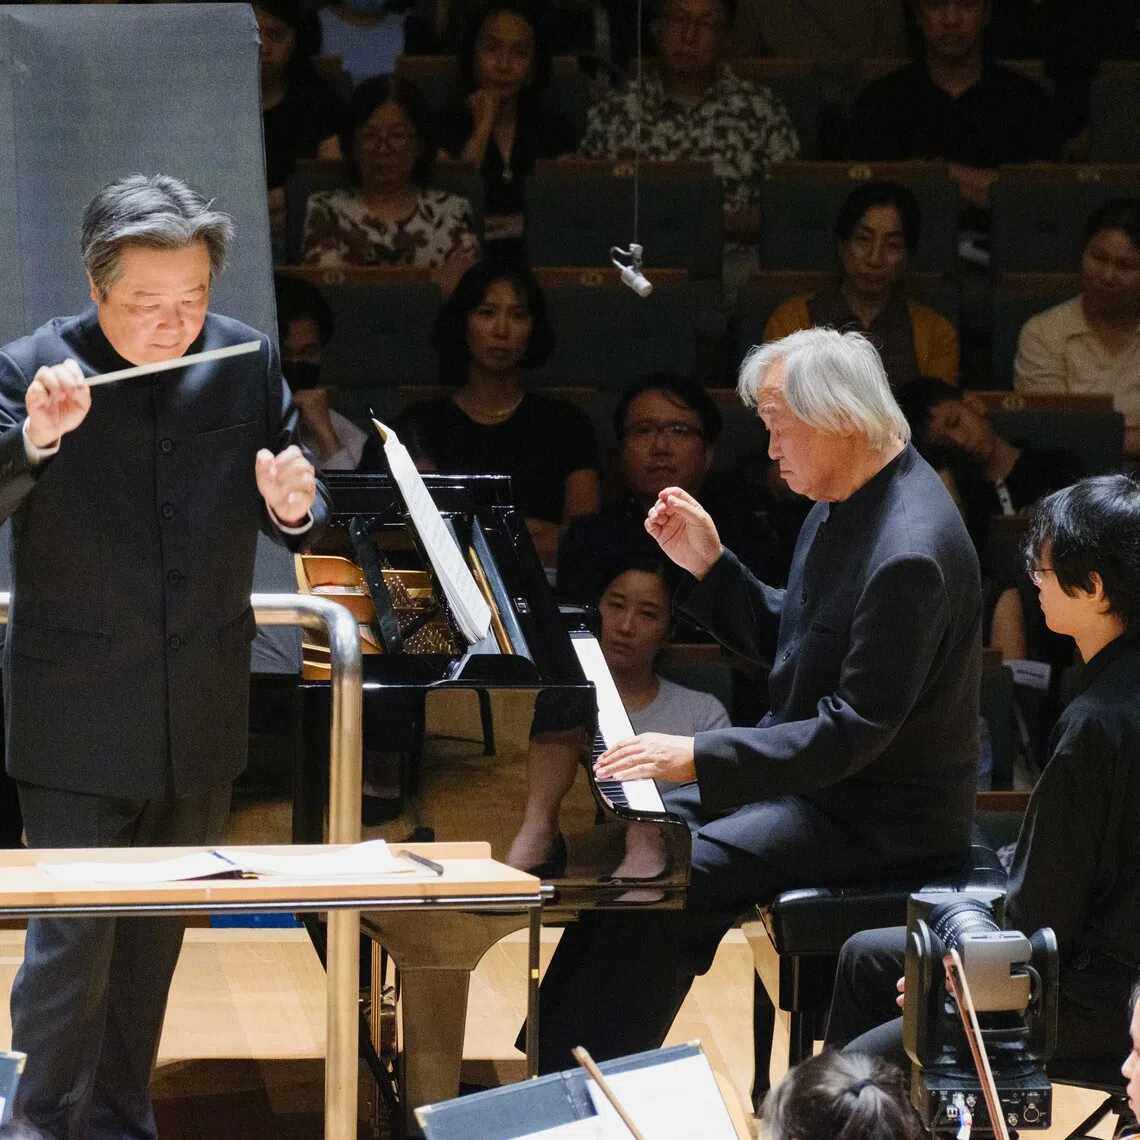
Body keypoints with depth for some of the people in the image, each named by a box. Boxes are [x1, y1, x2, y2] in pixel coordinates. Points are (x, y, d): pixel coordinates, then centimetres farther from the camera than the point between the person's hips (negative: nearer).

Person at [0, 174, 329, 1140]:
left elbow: (292, 520, 6)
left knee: (157, 934, 16)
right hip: (78, 715, -4)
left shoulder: (245, 361, -1)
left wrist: (294, 508, -17)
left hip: (202, 715, 4)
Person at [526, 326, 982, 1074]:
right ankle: (553, 1072, 9)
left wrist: (701, 757, -29)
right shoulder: (848, 504, 4)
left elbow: (857, 729, -28)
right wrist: (708, 565, -1)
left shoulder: (909, 551, -28)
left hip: (882, 815, -10)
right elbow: (781, 641, 14)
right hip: (808, 772, 10)